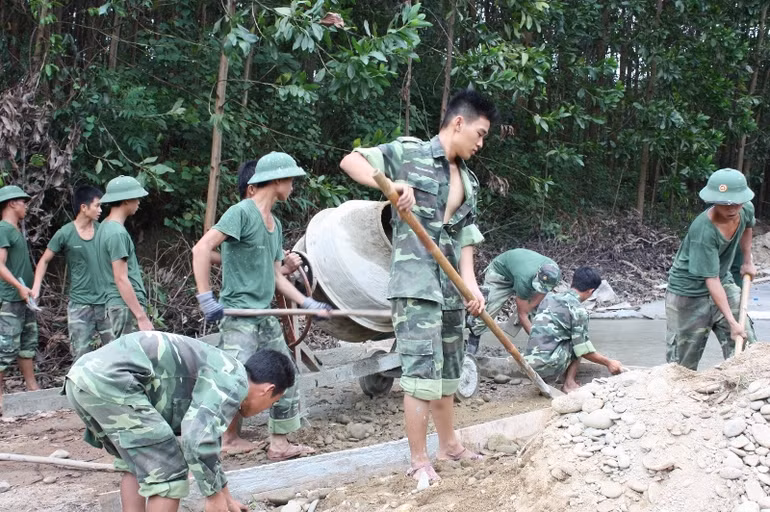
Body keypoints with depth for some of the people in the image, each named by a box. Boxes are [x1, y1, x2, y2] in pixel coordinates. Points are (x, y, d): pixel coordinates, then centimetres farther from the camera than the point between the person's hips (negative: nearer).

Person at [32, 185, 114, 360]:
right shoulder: (65, 234, -8)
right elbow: (44, 261, 2)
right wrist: (36, 287, -11)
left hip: (105, 301, 3)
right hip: (80, 303, -3)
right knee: (82, 354, 0)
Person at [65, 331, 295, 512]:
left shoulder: (214, 377, 29)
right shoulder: (234, 382, -1)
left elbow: (206, 439, 43)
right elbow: (198, 438, -16)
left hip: (83, 374, 10)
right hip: (109, 381, -10)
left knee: (137, 465, 26)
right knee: (168, 474, -1)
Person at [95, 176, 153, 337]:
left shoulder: (104, 228, 15)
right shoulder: (117, 233, -15)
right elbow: (121, 279, -19)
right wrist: (142, 316, -19)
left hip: (115, 305, 10)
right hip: (127, 306, -10)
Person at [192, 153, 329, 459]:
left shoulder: (275, 224, 17)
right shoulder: (242, 212, -11)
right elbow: (202, 248, -19)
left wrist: (308, 303, 13)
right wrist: (206, 298, -23)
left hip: (266, 317, 9)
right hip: (239, 316, -9)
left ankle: (280, 444, 24)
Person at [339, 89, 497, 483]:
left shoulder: (468, 182, 15)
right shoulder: (408, 152, -4)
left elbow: (465, 236, 12)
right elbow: (350, 161, -12)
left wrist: (471, 284, -3)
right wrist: (392, 184, -28)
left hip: (450, 287, 7)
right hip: (415, 283, -7)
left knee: (448, 370, 17)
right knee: (422, 369, -9)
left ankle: (449, 445, 31)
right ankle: (419, 462, -1)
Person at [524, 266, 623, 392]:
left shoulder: (550, 297, 14)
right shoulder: (578, 310, -6)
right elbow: (584, 350, -3)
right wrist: (608, 362, 11)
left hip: (529, 364, 7)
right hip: (548, 367, -7)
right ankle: (569, 384, 4)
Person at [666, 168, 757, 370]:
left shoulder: (746, 210, -12)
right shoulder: (703, 232, -32)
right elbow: (711, 280, -31)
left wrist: (747, 260, 17)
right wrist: (731, 322, -32)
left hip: (724, 284, 7)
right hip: (689, 292, -6)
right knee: (684, 360, 0)